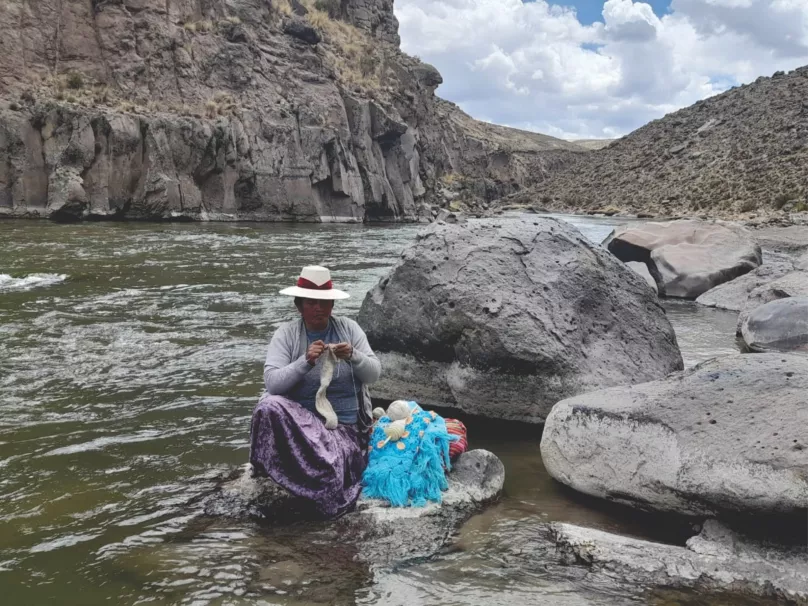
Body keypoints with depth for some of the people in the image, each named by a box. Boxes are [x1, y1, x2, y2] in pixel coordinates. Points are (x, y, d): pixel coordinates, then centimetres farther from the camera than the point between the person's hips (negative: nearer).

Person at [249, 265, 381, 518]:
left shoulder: (349, 328, 2)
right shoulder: (286, 333, -3)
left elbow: (374, 374, -4)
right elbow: (272, 383, -15)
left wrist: (353, 356, -24)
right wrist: (305, 361, -28)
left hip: (345, 424, 0)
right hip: (300, 419, 0)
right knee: (269, 407, -32)